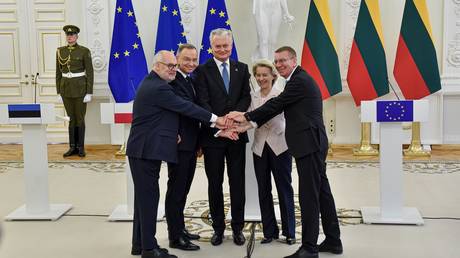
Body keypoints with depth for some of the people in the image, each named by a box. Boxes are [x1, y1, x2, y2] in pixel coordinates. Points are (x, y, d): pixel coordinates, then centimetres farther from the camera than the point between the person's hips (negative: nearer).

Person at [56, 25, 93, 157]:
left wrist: (89, 93, -11)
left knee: (79, 118, 1)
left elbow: (90, 73, -6)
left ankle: (80, 147, 12)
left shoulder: (84, 51, -6)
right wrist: (59, 92, 6)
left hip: (80, 88, -4)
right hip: (66, 88, 4)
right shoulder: (60, 51, 5)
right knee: (71, 118, 10)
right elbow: (58, 73, 9)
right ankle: (73, 147, 16)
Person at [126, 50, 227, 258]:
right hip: (147, 150, -10)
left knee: (145, 196, 14)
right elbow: (185, 107, -16)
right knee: (149, 196, -5)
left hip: (144, 150, 10)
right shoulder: (158, 87, -16)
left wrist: (171, 131, 12)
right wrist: (215, 119, -10)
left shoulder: (152, 83, 16)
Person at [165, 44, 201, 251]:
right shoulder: (172, 80, -15)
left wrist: (199, 141, 12)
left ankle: (180, 228, 31)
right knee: (176, 189, 0)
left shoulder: (190, 80, 14)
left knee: (183, 189, 18)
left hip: (190, 144, 9)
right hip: (179, 143, -9)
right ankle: (175, 237, 8)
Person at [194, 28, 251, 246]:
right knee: (214, 183, 7)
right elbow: (203, 102, -10)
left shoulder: (242, 69, 8)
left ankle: (238, 227, 18)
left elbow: (246, 97, 0)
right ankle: (218, 227, 19)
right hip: (212, 135, -2)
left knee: (237, 182, 7)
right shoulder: (203, 70, -2)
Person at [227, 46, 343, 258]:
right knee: (321, 191, 14)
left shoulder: (299, 81, -12)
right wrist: (250, 123, 9)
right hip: (313, 144, 11)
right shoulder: (299, 80, 19)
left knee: (309, 195, -8)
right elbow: (278, 107, 16)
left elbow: (276, 104, -11)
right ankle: (333, 240, 22)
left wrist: (246, 116, -2)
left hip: (309, 144, -11)